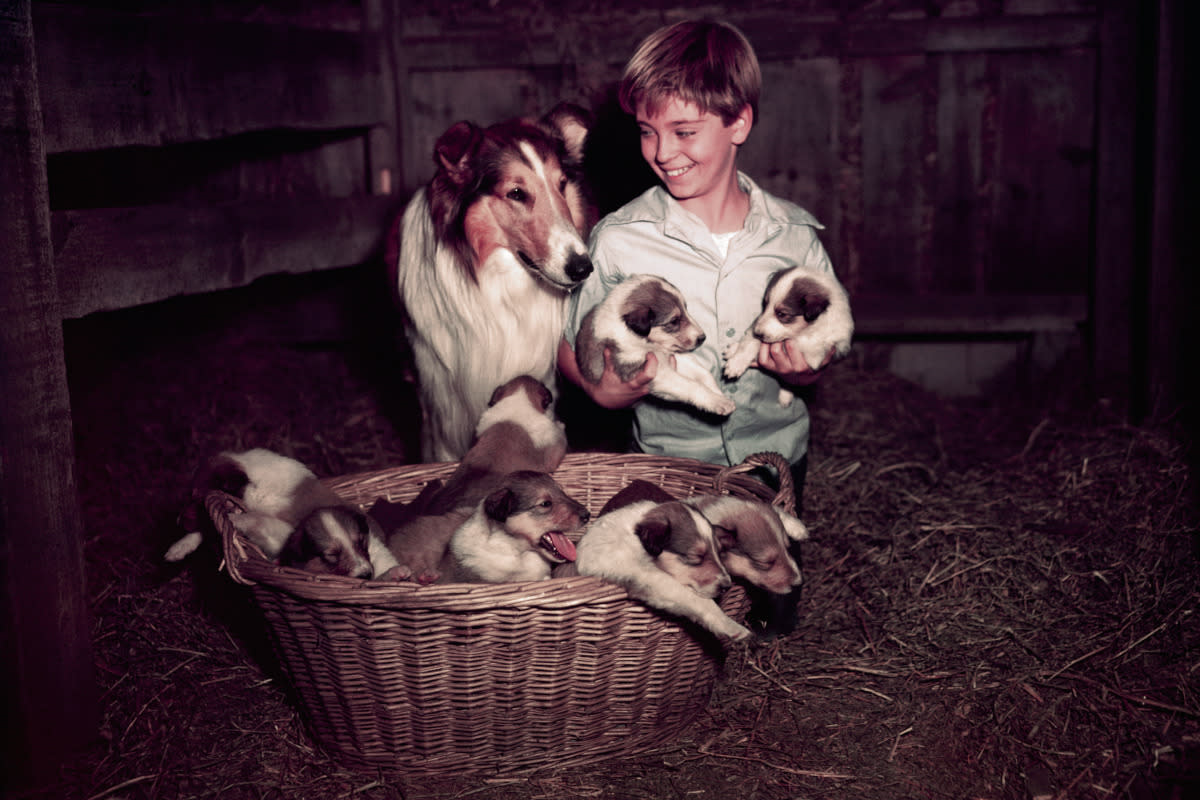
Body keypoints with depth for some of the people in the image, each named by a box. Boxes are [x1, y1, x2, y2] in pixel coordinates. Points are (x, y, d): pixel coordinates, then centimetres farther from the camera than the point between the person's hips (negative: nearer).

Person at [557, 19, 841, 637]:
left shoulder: (794, 235, -7)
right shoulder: (618, 240, -13)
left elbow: (820, 362, 2)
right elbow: (569, 349, -3)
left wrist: (796, 364, -20)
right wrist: (601, 385, -24)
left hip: (775, 454, 2)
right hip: (668, 463, -1)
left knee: (773, 624, 15)